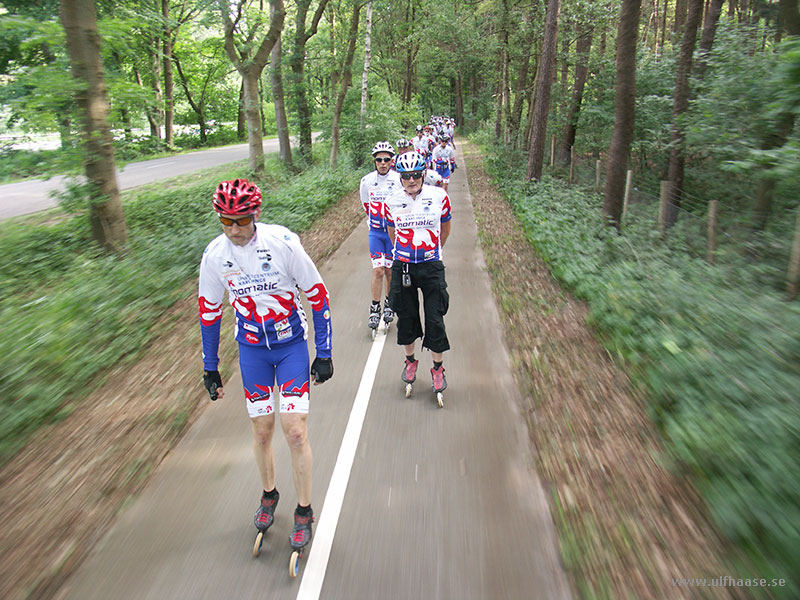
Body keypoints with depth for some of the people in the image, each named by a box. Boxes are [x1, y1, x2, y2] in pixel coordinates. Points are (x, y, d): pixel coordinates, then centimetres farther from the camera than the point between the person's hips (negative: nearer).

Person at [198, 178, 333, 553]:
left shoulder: (283, 243, -19)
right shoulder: (215, 255, -9)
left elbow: (317, 295, -11)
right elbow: (209, 311, 4)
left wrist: (323, 353, -9)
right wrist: (210, 369, 8)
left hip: (292, 344, -2)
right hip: (252, 349, 3)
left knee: (295, 430, -6)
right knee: (261, 430, 9)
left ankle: (304, 512, 15)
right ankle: (269, 495, 37)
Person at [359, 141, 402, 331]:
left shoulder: (399, 179, -8)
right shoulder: (367, 180, -3)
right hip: (375, 232, 0)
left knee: (390, 271, 8)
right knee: (378, 270, -8)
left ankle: (389, 305, 26)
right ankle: (374, 309, 3)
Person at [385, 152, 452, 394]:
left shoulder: (439, 196, -5)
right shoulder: (392, 202, -3)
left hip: (432, 266, -1)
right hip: (403, 266, 2)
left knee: (435, 318, 0)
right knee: (406, 316, 11)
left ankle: (438, 368, 18)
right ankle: (410, 361, 33)